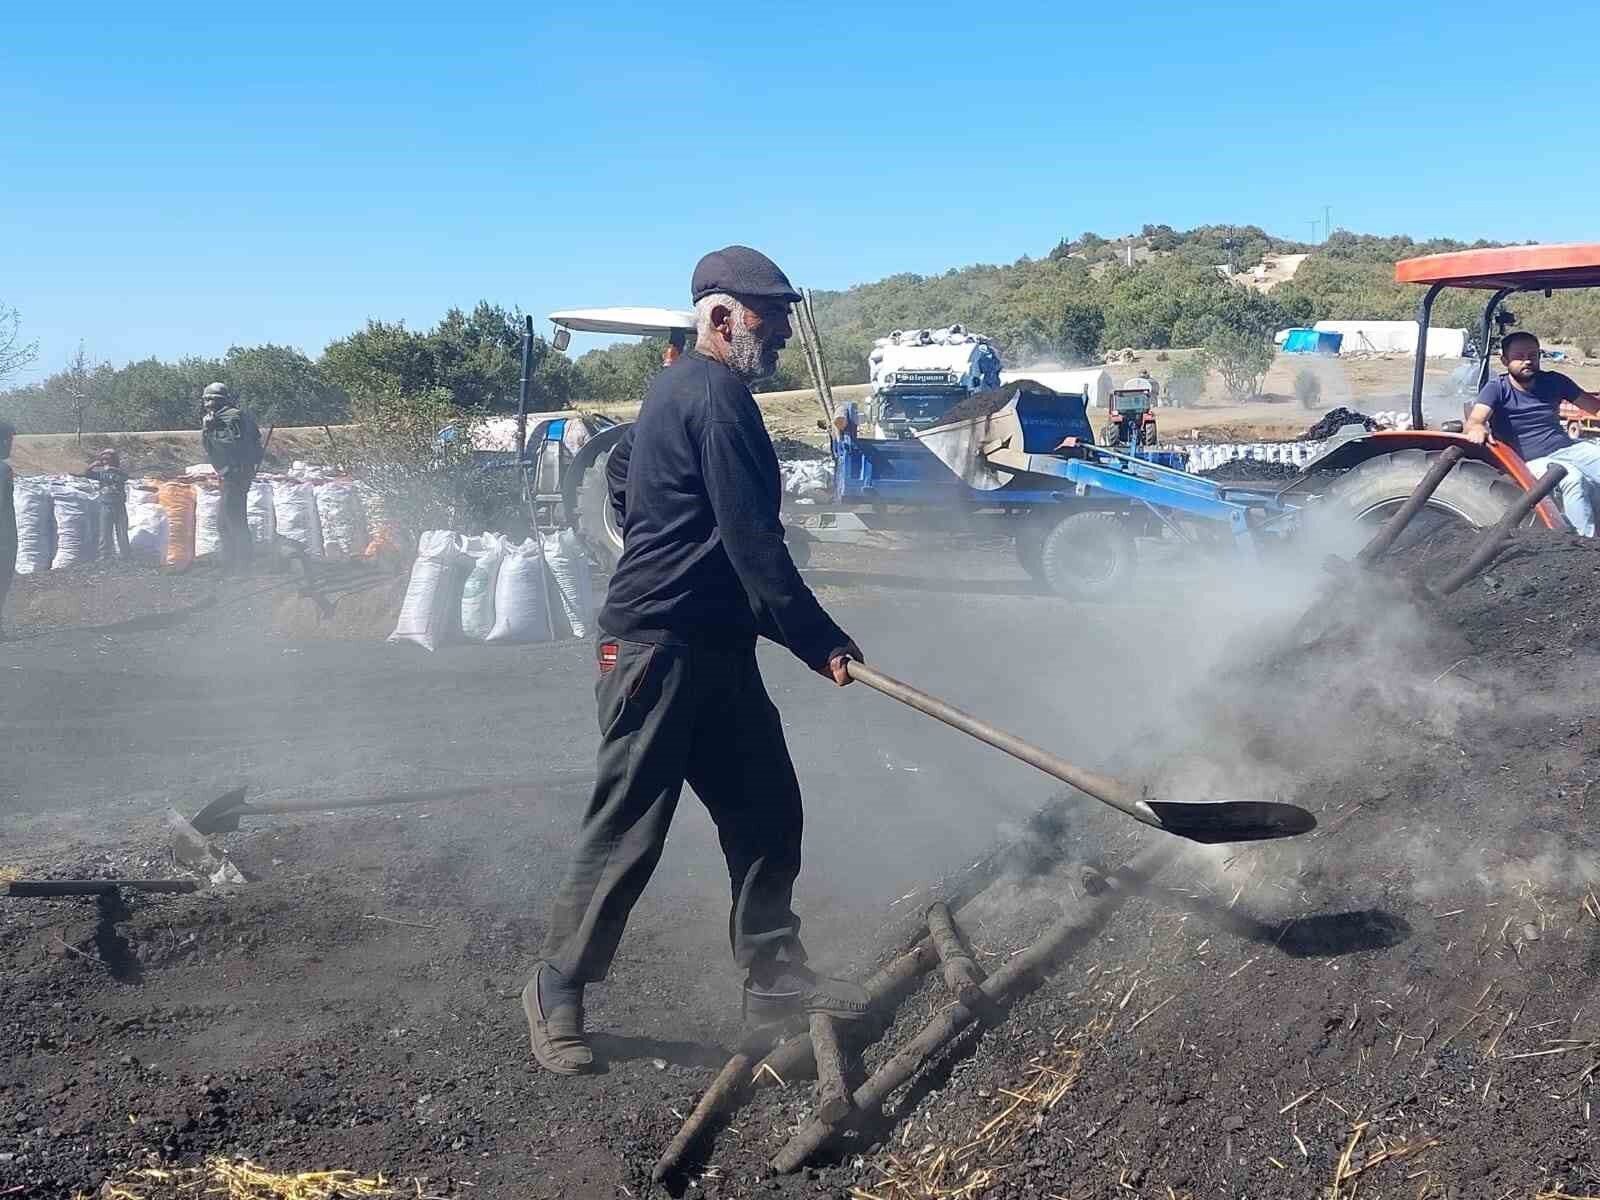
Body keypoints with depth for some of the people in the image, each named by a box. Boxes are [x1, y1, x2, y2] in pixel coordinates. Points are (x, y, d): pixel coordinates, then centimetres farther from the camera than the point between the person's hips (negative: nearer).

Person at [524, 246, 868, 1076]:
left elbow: (619, 477, 30)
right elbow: (752, 541, -19)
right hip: (661, 648, -11)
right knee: (628, 828, -4)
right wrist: (819, 642, -16)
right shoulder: (719, 397, -15)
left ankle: (772, 974, 21)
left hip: (713, 647, 11)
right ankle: (557, 992, 9)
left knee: (765, 809, 11)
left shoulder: (676, 390, 17)